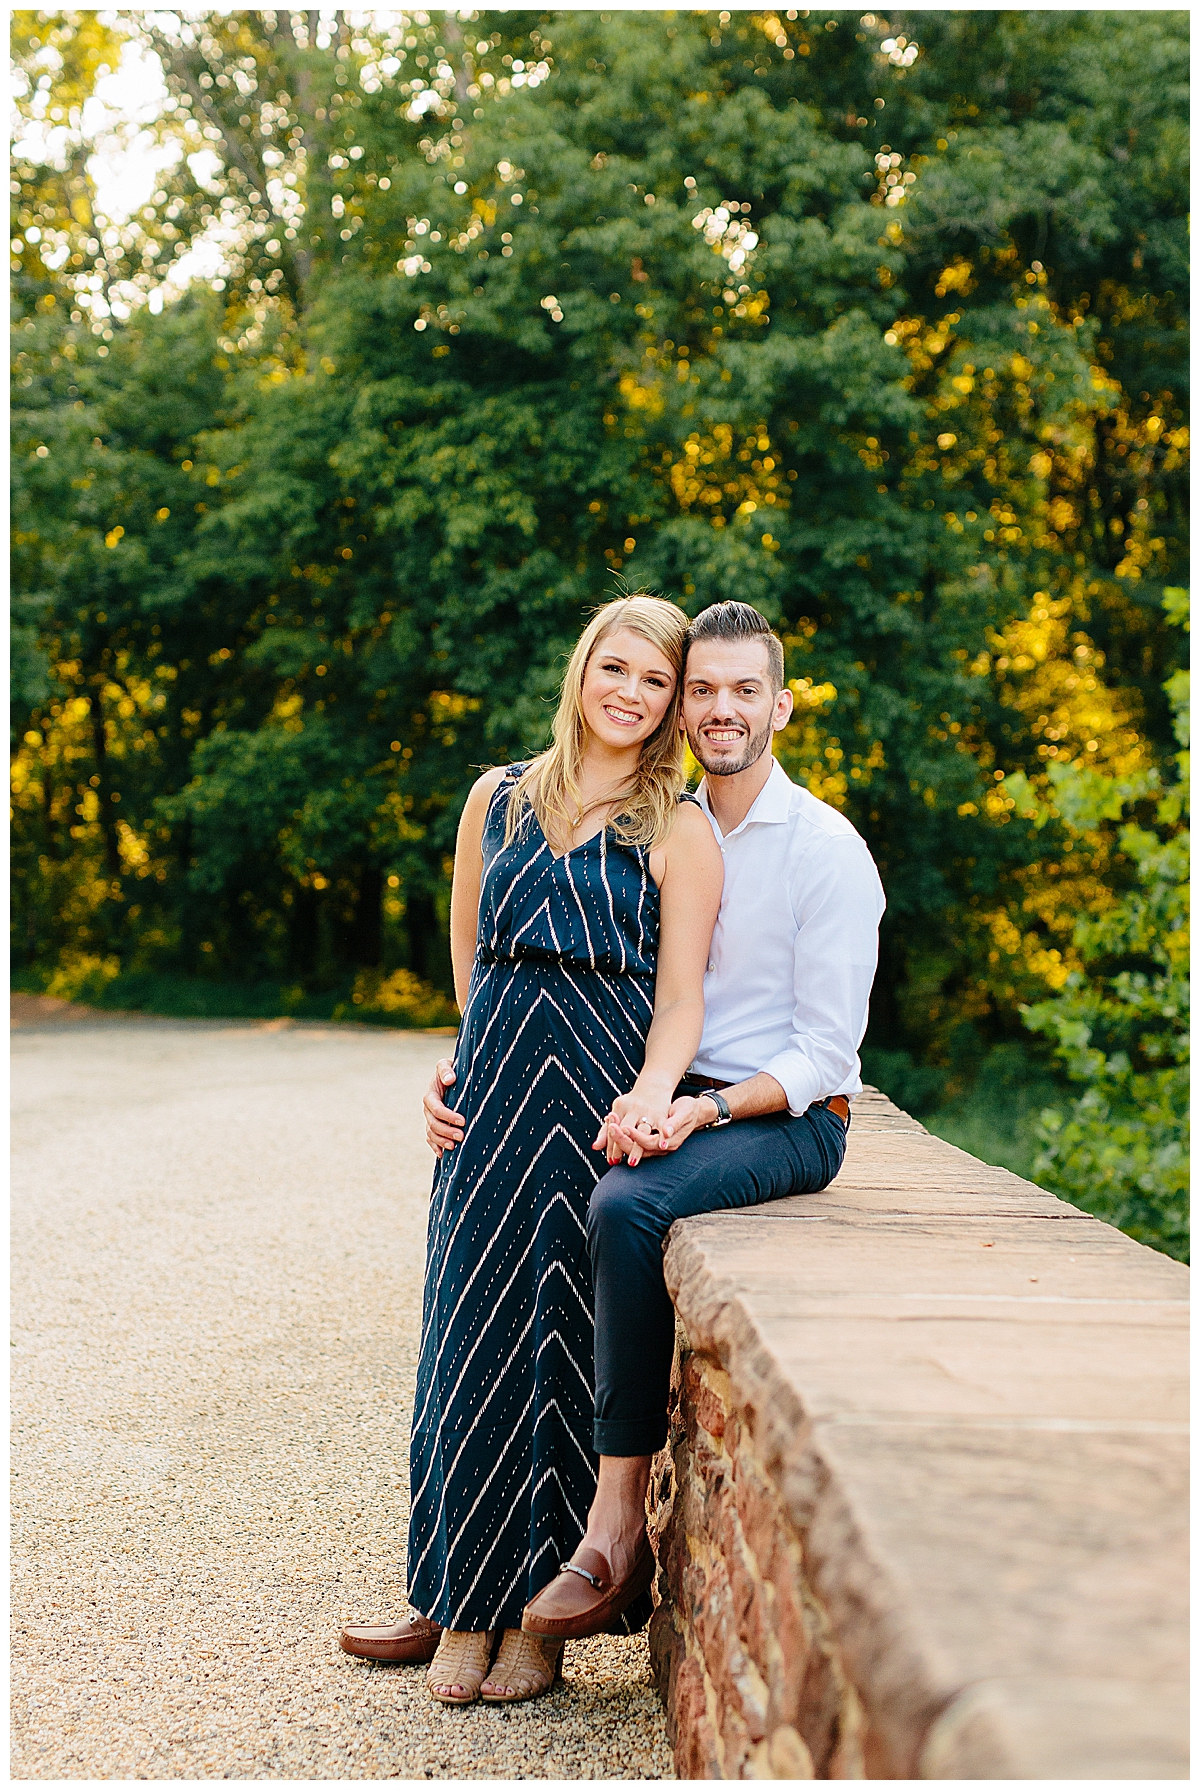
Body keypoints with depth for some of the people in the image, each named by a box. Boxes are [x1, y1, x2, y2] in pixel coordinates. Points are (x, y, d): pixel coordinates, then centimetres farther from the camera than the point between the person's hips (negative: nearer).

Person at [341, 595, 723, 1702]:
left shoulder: (679, 832, 2)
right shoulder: (498, 799, 13)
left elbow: (680, 997, -5)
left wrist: (651, 1094, -22)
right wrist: (476, 1069, 9)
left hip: (610, 1097, -3)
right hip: (495, 1086, 3)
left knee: (571, 1329, -2)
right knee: (478, 1328, 4)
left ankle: (538, 1612, 8)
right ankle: (462, 1600, 15)